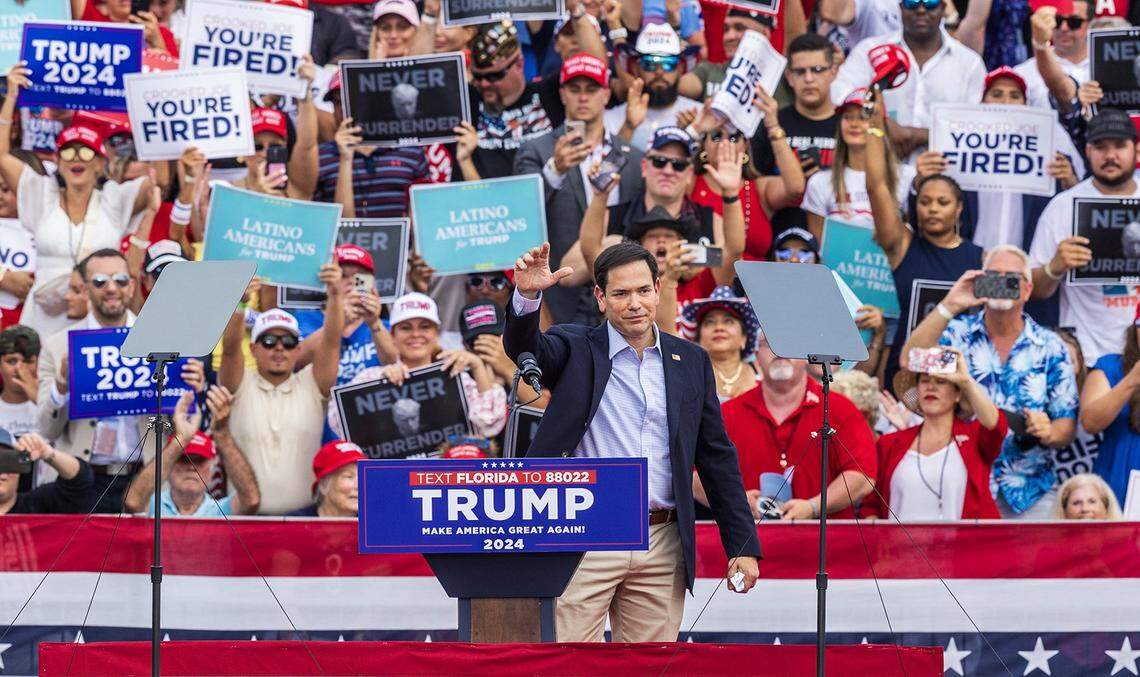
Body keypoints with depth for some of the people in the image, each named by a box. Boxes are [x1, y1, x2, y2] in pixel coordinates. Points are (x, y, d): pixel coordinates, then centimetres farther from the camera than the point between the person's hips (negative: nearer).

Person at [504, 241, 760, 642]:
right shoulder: (575, 349, 4)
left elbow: (717, 457, 14)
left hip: (662, 547, 3)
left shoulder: (690, 361, 12)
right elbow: (524, 347, -17)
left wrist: (743, 545, 9)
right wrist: (527, 295, -38)